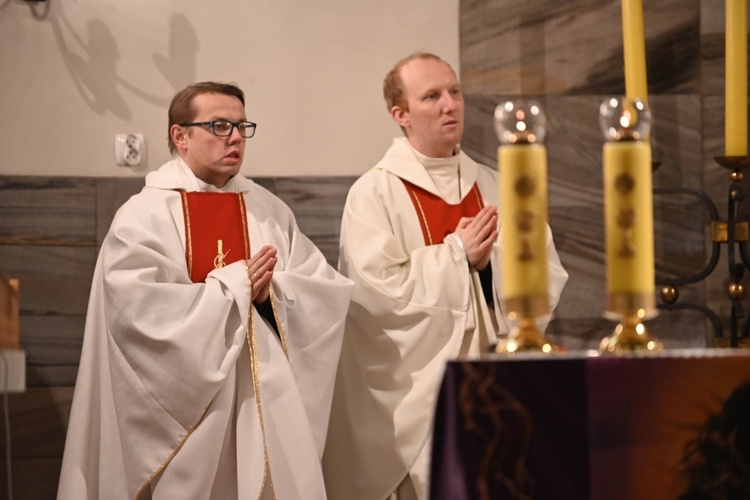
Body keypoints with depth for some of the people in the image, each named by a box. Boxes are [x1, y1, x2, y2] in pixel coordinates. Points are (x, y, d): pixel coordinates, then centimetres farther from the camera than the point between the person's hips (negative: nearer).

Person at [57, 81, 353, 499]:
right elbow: (138, 312, -18)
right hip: (184, 407, -4)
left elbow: (329, 292, 3)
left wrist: (271, 291, -16)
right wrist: (234, 286, -14)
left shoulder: (270, 211, 9)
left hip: (266, 404, 4)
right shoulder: (143, 216, -5)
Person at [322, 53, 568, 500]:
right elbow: (376, 290, -15)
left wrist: (495, 262, -11)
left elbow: (549, 277, 7)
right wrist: (457, 255, -13)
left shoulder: (495, 187, 11)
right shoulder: (375, 194, -5)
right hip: (416, 395, -4)